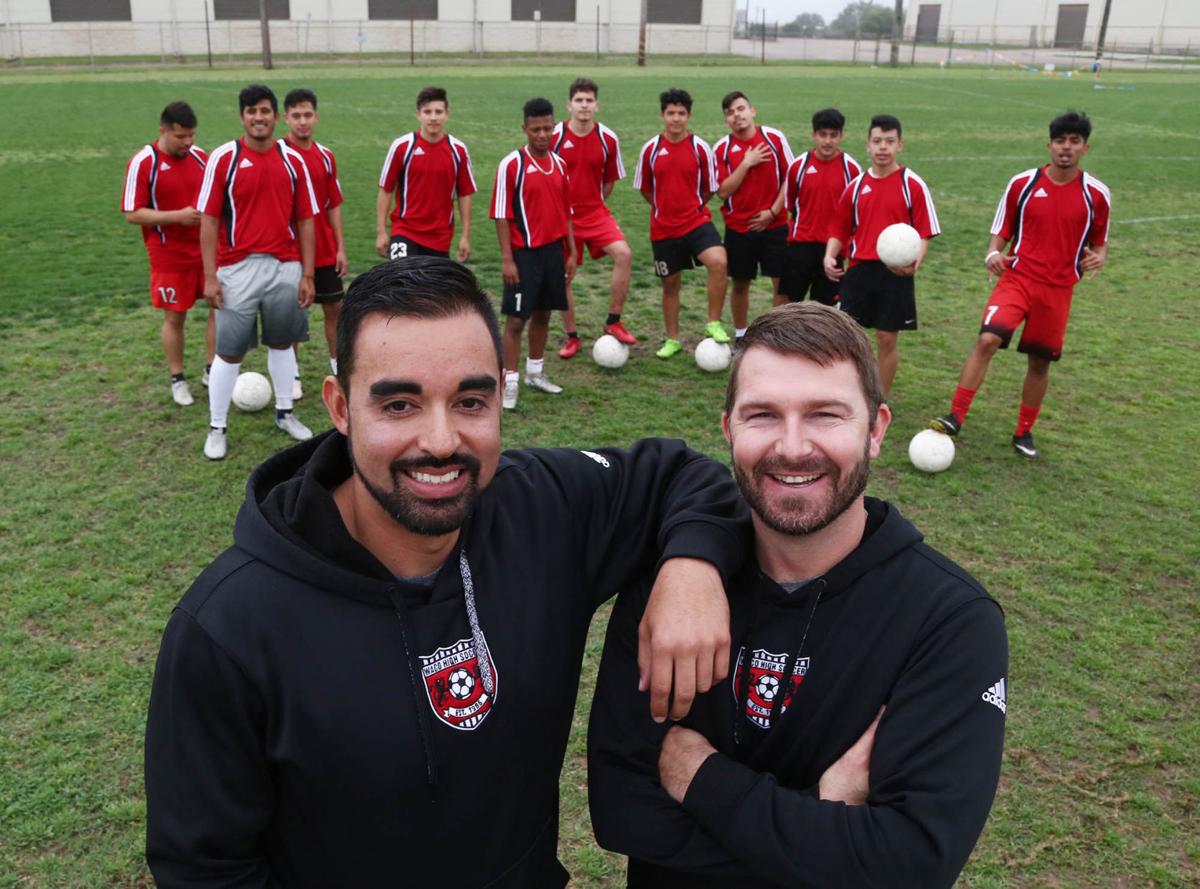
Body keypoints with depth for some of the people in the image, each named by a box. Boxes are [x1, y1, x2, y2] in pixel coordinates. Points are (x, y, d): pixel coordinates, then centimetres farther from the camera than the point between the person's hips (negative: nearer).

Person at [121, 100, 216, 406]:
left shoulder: (200, 157, 3)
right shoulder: (143, 163, -12)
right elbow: (133, 214, -13)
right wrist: (177, 216, -22)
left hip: (208, 250, 4)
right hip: (170, 256, -4)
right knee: (175, 317, 4)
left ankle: (212, 370, 16)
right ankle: (177, 380, 18)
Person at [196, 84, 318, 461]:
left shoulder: (293, 160, 4)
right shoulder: (223, 158, -4)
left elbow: (305, 220, 6)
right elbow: (209, 220, -4)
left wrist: (307, 275, 2)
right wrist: (210, 276, -9)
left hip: (285, 268, 3)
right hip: (238, 270, -2)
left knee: (281, 342, 15)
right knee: (228, 351, 2)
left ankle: (285, 413, 31)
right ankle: (216, 428, 14)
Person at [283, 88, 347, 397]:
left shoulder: (325, 156, 4)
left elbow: (333, 205, 9)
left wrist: (340, 247, 5)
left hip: (325, 252, 4)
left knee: (334, 307, 8)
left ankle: (339, 368, 21)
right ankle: (293, 375, 18)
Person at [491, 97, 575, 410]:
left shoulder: (559, 164, 7)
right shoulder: (512, 164, -10)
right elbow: (502, 215, -10)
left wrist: (571, 252, 12)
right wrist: (507, 259, -14)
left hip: (554, 251, 6)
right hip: (525, 254, -6)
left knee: (543, 314, 14)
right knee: (516, 318, -3)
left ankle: (535, 372, 28)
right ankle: (510, 384, 4)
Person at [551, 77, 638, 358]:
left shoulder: (608, 139, -3)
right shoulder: (554, 136, -7)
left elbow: (610, 180, 10)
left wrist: (593, 203, 8)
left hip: (595, 212, 1)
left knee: (624, 253, -22)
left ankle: (613, 322, -7)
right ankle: (572, 338, 22)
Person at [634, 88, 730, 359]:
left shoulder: (700, 147, -4)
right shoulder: (650, 149, 0)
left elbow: (709, 188, 5)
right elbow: (644, 188, 12)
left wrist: (691, 208, 9)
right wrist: (666, 208, 12)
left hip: (697, 221, -2)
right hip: (663, 228, 2)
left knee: (719, 262, -27)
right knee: (670, 284, 11)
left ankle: (713, 324, -12)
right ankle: (672, 340, 28)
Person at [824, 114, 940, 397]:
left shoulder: (913, 185, -2)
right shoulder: (856, 186, 9)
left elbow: (924, 233, -4)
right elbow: (840, 230, 15)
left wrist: (915, 261, -22)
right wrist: (829, 257, -3)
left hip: (895, 274, -3)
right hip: (858, 270, 3)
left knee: (887, 339, 4)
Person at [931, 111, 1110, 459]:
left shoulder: (1097, 194, 2)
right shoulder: (1022, 183, 0)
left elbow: (1099, 242, 13)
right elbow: (1001, 232, 6)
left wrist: (1098, 258, -10)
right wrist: (993, 254, -15)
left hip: (1059, 289, 1)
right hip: (1017, 277, -1)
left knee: (1040, 362, 8)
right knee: (987, 340, -22)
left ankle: (1024, 433, 25)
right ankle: (955, 417, -17)